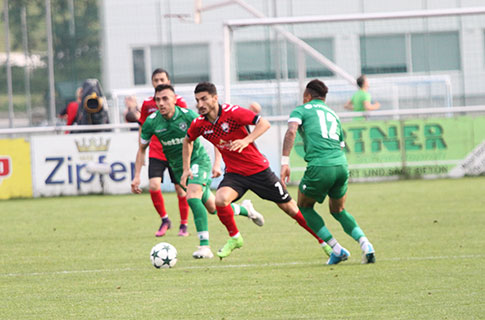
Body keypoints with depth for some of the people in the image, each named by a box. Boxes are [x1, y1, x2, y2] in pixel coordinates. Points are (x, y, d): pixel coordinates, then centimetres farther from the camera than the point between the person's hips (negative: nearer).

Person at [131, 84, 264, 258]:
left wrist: (217, 164, -19)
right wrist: (137, 176, 0)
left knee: (192, 197, -29)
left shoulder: (188, 116, -19)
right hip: (178, 167, 4)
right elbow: (142, 149, 6)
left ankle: (204, 245, -28)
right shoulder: (151, 123, -10)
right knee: (213, 208, 10)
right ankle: (245, 209, 40)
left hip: (198, 160, -4)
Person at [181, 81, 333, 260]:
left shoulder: (232, 112, -20)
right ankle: (234, 238, -2)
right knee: (220, 200, -27)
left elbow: (264, 124, -23)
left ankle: (323, 240, 17)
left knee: (288, 207, 2)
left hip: (258, 169, -3)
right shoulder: (199, 124, -5)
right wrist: (186, 168, 10)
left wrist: (246, 140, -37)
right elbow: (188, 141, 16)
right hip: (234, 173, 3)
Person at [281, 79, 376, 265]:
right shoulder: (333, 115, 28)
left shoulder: (301, 110, 11)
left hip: (319, 166, -5)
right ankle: (364, 243, 1)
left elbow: (291, 132, -9)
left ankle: (336, 250, 8)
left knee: (304, 207, 20)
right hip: (341, 165, 5)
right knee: (338, 211, 26)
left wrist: (285, 162, -14)